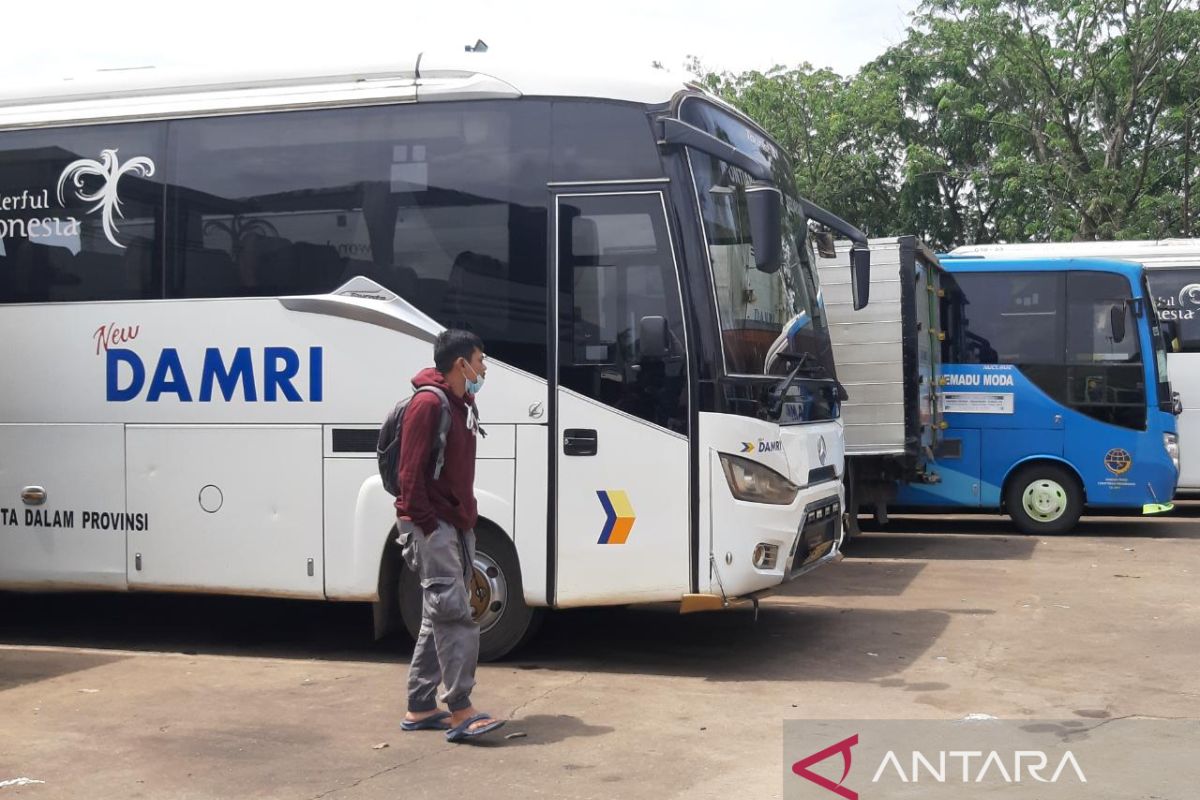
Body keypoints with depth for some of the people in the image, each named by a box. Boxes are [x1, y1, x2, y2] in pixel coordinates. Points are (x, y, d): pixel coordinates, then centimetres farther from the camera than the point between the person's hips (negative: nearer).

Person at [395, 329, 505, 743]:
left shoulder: (463, 405, 16)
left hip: (457, 524, 10)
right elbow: (411, 472, -17)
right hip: (432, 525, -10)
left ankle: (420, 708, 17)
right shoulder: (428, 404, -13)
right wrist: (427, 523, -20)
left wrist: (466, 518, 14)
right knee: (455, 615, -12)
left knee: (439, 619, 11)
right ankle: (460, 712, -12)